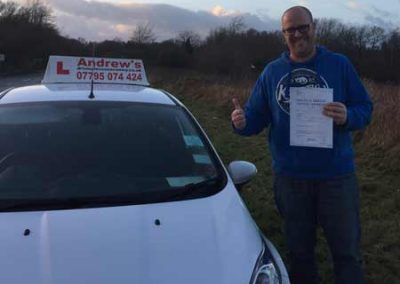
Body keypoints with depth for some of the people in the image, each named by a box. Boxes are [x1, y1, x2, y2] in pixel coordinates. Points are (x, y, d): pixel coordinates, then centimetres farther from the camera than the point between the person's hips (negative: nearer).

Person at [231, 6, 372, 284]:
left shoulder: (339, 64, -1)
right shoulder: (272, 71, 6)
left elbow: (365, 109, -1)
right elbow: (257, 116, 5)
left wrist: (348, 116, -24)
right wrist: (242, 122, -18)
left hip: (336, 174, -2)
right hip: (290, 176, 2)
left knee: (347, 249, 7)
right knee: (299, 250, 16)